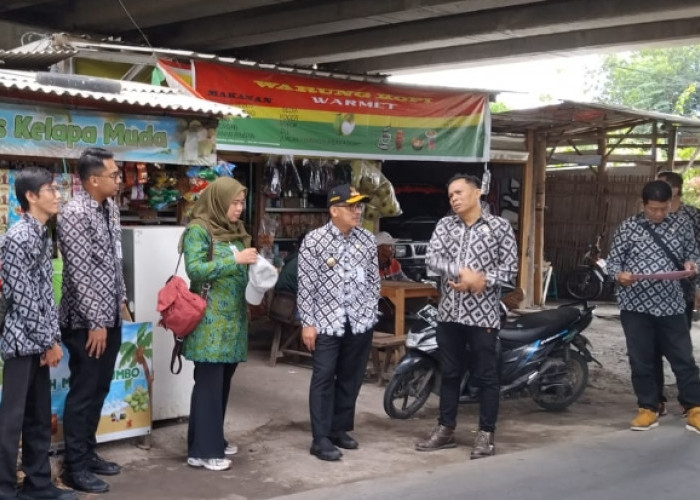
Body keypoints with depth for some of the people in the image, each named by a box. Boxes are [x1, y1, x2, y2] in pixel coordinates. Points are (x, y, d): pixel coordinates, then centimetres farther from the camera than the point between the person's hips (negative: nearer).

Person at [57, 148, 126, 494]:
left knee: (99, 391, 16)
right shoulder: (74, 214, -19)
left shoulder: (110, 207, 8)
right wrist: (95, 323, -19)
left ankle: (88, 454, 29)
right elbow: (79, 273, -21)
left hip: (110, 317, 8)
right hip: (86, 322, -8)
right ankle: (75, 467, 13)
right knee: (83, 393, 1)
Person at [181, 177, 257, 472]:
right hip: (210, 320, -7)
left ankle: (215, 440, 24)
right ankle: (201, 450, 2)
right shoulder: (198, 230, -8)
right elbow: (195, 269, -18)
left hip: (234, 317, 7)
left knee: (223, 382, 13)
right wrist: (235, 260, -21)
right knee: (208, 383, -5)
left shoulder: (235, 230, 15)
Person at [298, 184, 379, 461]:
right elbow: (306, 285, -7)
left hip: (360, 321, 4)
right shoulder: (314, 240, -7)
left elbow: (374, 280, 11)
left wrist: (369, 313, 5)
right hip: (326, 321, -4)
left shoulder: (367, 239, 4)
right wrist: (307, 323, -9)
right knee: (324, 378, -1)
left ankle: (340, 429, 25)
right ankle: (321, 438, 4)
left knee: (351, 378, 11)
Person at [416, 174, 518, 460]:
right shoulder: (444, 225, 8)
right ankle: (445, 429, 23)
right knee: (450, 374, 13)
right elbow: (432, 259, -6)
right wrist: (463, 272, -20)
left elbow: (510, 269, -5)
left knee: (486, 376, 2)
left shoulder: (500, 227, -1)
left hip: (482, 314, -4)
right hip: (449, 312, 4)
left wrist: (481, 280, -18)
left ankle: (486, 434, 12)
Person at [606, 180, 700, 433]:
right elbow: (613, 260, 2)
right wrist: (620, 275, -19)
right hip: (636, 305, 0)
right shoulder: (628, 227, 0)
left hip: (671, 304, 1)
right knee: (641, 360, 6)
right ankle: (648, 409, 19)